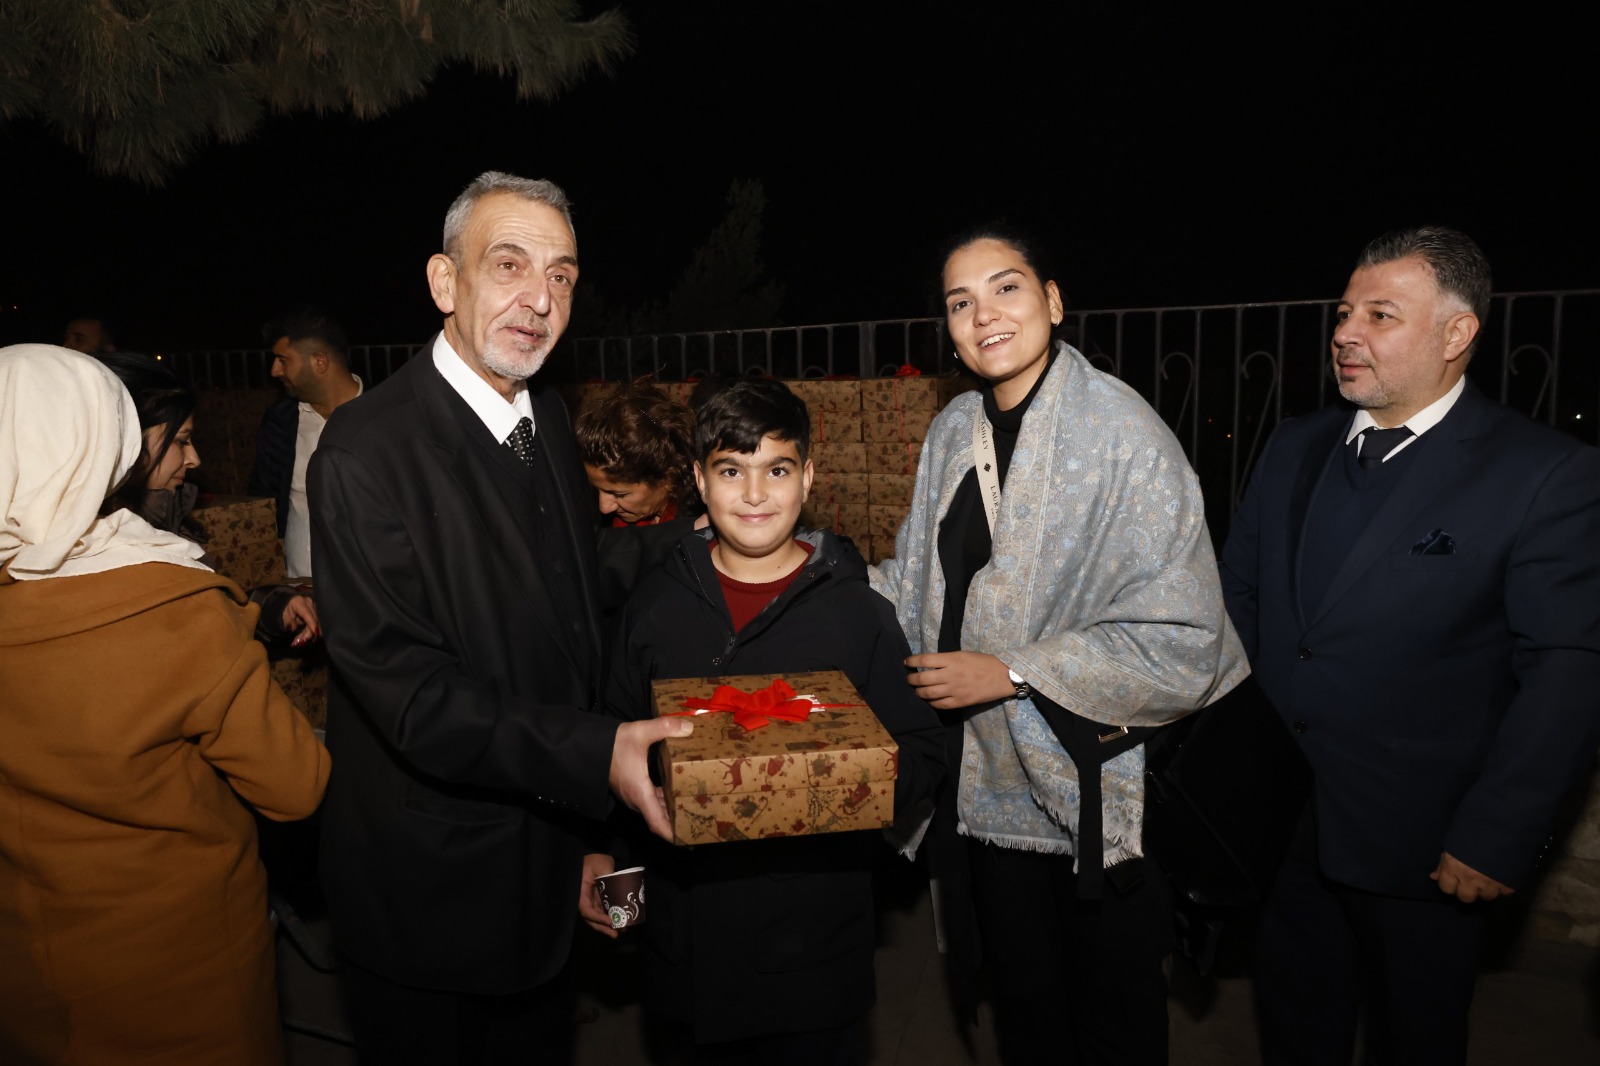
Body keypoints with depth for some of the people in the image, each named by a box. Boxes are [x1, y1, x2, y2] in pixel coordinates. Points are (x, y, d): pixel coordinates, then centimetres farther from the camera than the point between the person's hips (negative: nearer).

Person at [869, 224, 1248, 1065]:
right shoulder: (953, 433, 2)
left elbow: (1182, 645, -20)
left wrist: (1010, 673, -20)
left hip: (1102, 801, -5)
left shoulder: (1127, 436, -17)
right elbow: (914, 588, 12)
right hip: (993, 792, 5)